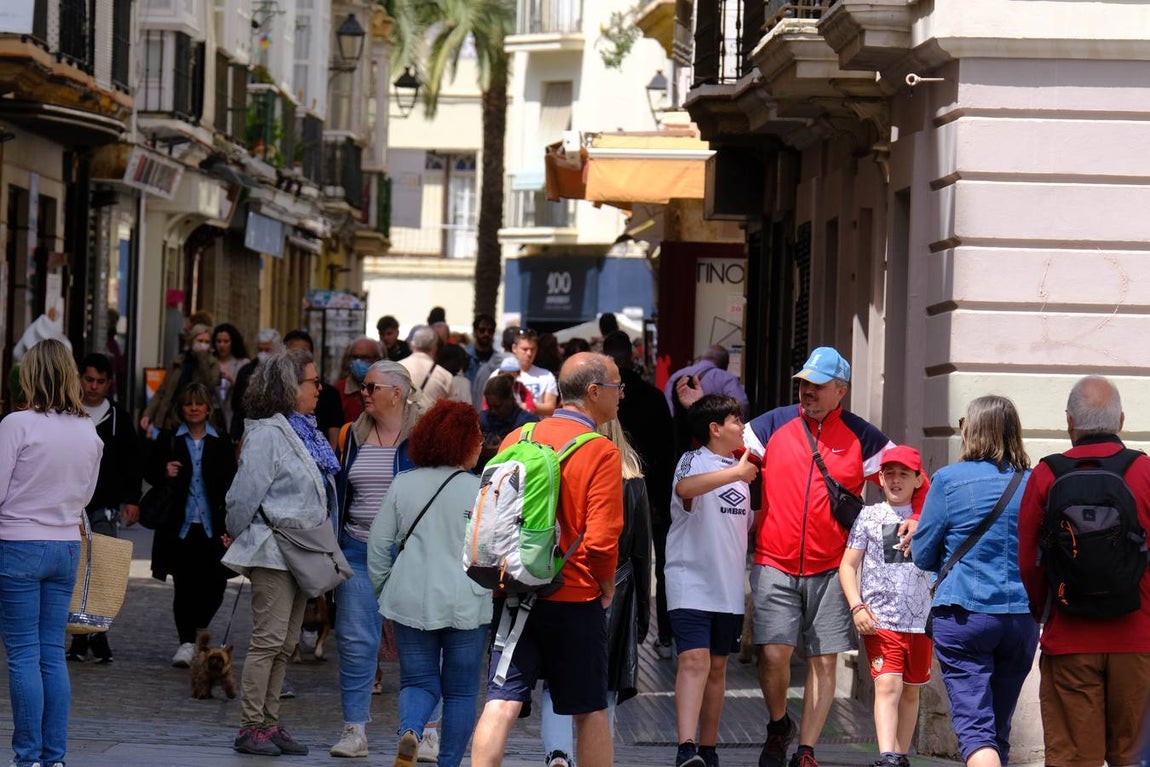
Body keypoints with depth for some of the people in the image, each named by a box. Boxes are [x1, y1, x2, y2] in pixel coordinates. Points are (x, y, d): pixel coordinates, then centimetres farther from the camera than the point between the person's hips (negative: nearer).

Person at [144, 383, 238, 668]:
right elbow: (151, 473, 12)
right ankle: (186, 641, 6)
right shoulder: (168, 440, 7)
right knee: (184, 586, -1)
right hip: (179, 526, -1)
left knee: (214, 585, -2)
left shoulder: (221, 444, 7)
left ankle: (199, 630, 24)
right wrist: (165, 473, -12)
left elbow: (230, 485, 7)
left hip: (211, 527, 1)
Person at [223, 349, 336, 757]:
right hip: (273, 553, -9)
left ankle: (270, 724, 16)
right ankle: (251, 728, -5)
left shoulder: (305, 432, 13)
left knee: (285, 644, 11)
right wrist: (243, 538, 0)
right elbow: (244, 495, -12)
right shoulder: (267, 434, -14)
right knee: (269, 639, -9)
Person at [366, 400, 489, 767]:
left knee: (419, 681, 10)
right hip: (466, 605, -2)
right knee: (461, 691, 11)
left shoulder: (403, 485, 2)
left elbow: (378, 544, 5)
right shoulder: (480, 492, -8)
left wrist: (384, 592, 16)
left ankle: (410, 729, -19)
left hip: (412, 602, 2)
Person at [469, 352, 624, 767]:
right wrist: (606, 585, 3)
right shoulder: (601, 452, -11)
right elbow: (601, 539, -15)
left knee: (501, 704, -2)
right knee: (590, 710, 10)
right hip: (576, 600, -4)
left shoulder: (515, 439, 5)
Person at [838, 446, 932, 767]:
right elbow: (848, 565, 6)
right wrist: (857, 606, -5)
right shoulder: (869, 517, 6)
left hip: (919, 621, 3)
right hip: (880, 619, -3)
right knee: (888, 684, -16)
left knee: (911, 691, 10)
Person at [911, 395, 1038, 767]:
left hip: (963, 614, -4)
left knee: (975, 726, -10)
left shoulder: (948, 479, -5)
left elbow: (923, 556, 2)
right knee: (999, 729, 15)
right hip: (1022, 617, 4)